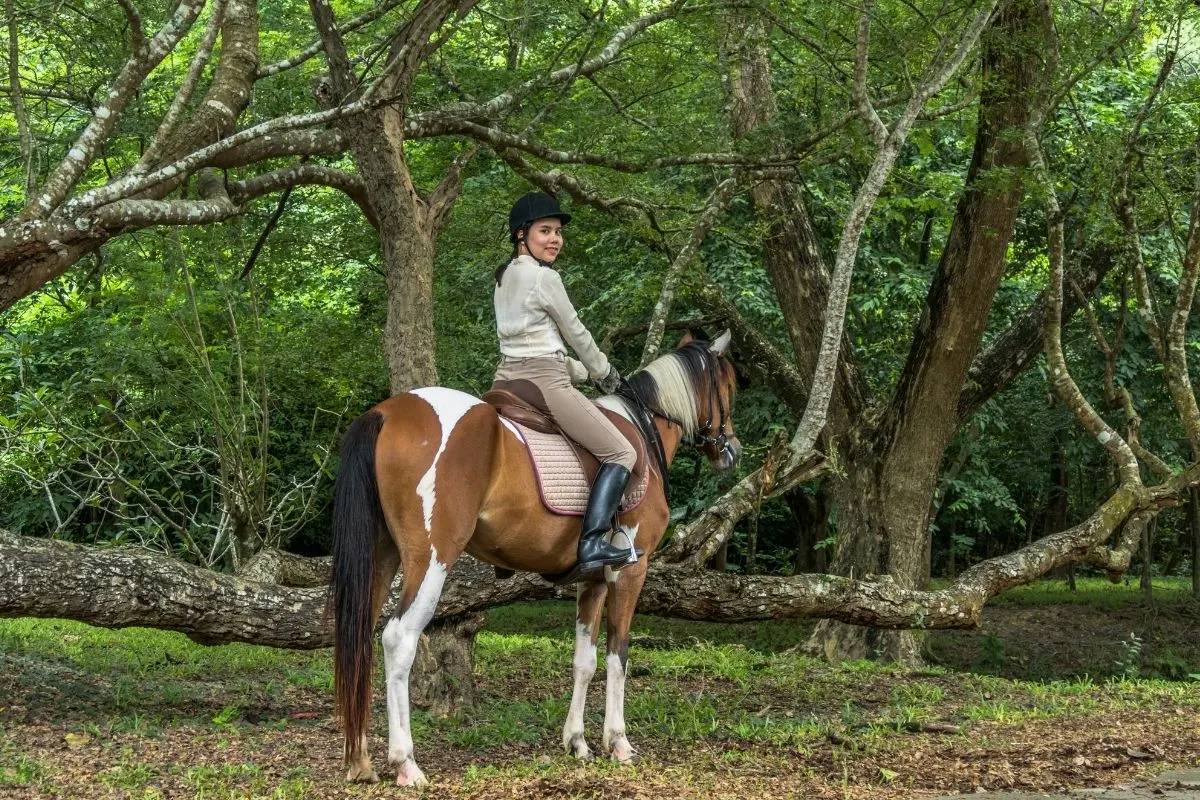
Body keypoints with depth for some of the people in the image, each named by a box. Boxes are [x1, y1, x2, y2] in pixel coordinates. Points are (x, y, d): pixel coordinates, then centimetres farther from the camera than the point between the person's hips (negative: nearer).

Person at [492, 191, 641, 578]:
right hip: (544, 382, -9)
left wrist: (582, 372, 25)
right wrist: (604, 372, 16)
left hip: (508, 379, 9)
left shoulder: (505, 276, 17)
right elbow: (575, 334, 0)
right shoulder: (545, 277, -10)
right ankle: (593, 543, -21)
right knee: (621, 452, -6)